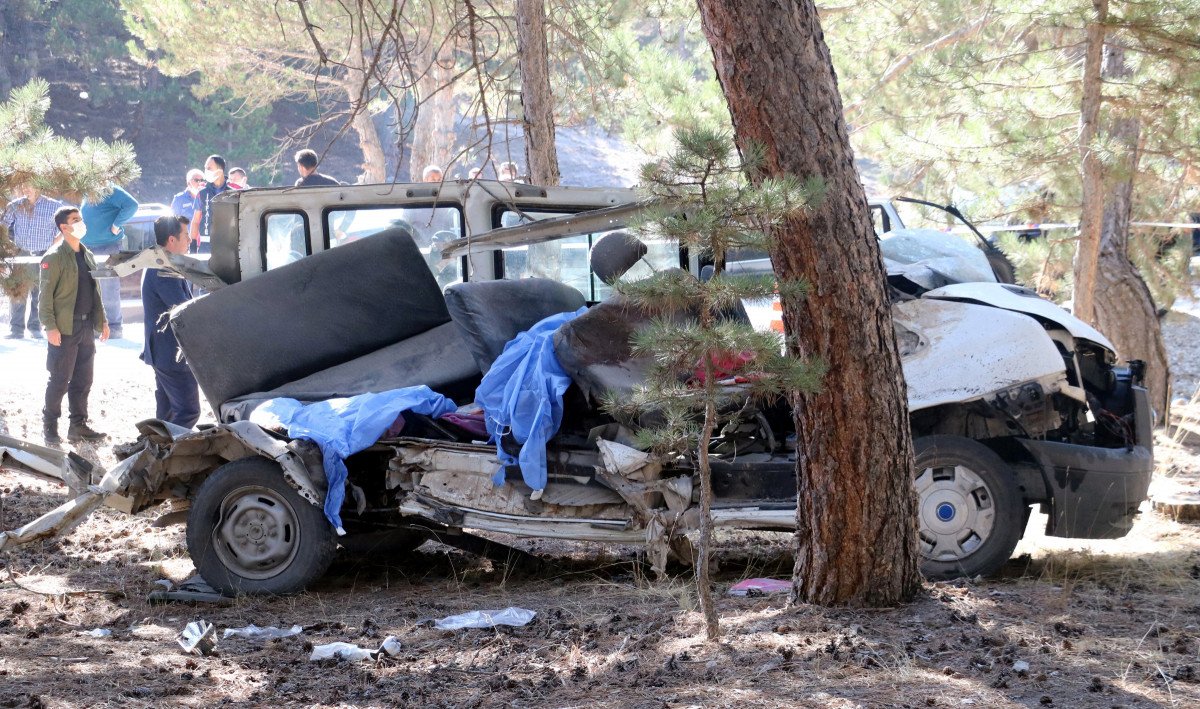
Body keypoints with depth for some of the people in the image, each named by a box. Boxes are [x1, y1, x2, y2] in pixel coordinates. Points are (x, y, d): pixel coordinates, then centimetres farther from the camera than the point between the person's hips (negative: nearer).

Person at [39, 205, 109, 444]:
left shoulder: (87, 255, 15)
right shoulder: (54, 258, -9)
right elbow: (46, 296, -12)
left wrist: (102, 320, 15)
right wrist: (50, 326, -17)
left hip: (86, 326, 7)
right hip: (64, 330, -7)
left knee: (83, 380, 10)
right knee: (60, 380, -2)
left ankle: (79, 426, 17)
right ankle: (50, 426, 8)